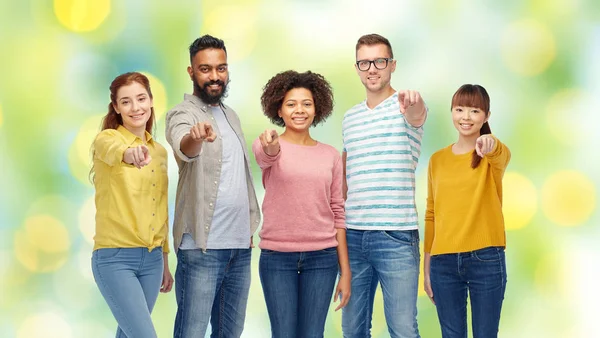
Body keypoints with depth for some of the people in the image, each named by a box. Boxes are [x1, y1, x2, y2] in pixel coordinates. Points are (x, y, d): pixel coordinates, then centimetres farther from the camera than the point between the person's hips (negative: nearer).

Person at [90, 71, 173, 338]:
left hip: (151, 258, 6)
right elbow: (112, 150, -34)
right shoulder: (107, 138, -7)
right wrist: (130, 153, -57)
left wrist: (164, 261, 19)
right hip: (115, 257, -6)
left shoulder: (160, 152, 11)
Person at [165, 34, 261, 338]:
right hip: (202, 245, -7)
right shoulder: (183, 114, -8)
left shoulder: (230, 116, 17)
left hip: (240, 244, 7)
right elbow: (184, 147, -32)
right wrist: (196, 136, -54)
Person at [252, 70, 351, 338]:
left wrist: (345, 271, 3)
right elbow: (266, 157, -26)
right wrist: (269, 146, -52)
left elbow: (337, 214, 7)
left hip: (321, 257, 2)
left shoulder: (331, 156, 7)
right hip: (277, 256, -2)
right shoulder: (267, 146, 0)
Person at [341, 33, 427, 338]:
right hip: (352, 234, 6)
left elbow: (417, 115, -28)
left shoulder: (405, 106, -2)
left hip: (396, 235, -5)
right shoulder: (349, 118, 15)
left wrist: (412, 104, -51)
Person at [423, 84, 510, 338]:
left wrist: (491, 144, -50)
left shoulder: (493, 157, 0)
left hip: (486, 260, -3)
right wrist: (426, 267, 9)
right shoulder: (437, 160, 9)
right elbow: (431, 215, 13)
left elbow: (501, 155, -26)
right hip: (443, 261, 3)